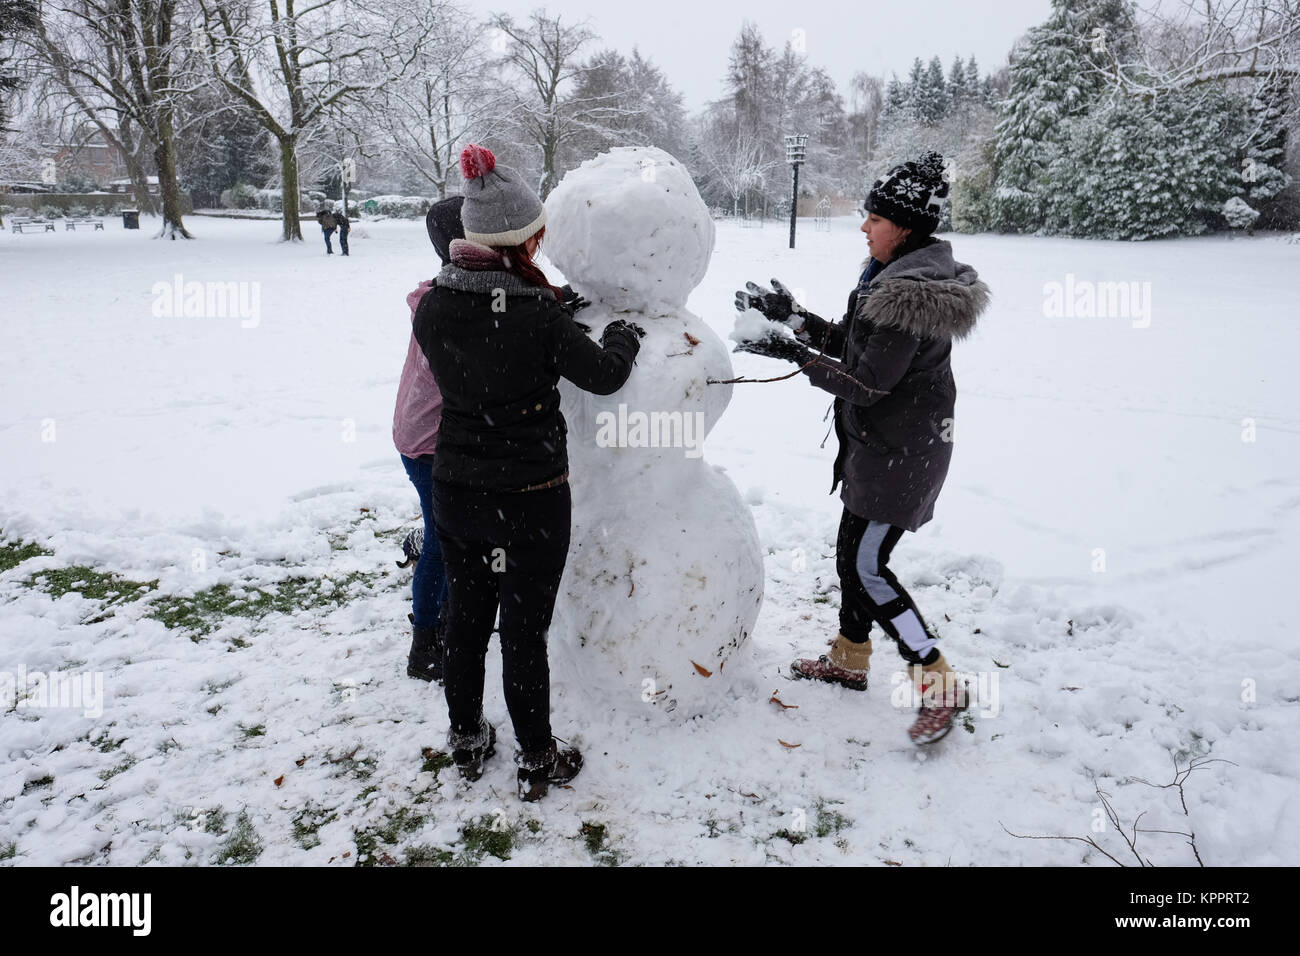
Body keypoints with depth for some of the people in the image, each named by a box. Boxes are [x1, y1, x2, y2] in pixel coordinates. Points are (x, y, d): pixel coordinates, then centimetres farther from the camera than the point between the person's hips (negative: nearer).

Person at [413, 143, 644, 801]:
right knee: (525, 629, 8)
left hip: (455, 490, 5)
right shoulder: (537, 313, -20)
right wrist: (622, 334, 13)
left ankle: (466, 740, 38)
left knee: (466, 617, 20)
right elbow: (603, 375, -8)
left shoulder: (432, 306, -5)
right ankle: (536, 760, 25)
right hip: (530, 496, -5)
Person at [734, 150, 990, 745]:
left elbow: (866, 383, -24)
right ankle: (849, 659, 36)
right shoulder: (898, 276, 8)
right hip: (883, 444, 10)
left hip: (899, 451, -10)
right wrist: (793, 316, 6)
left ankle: (942, 687, 8)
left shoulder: (909, 294, -25)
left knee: (866, 567, -3)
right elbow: (853, 345, 13)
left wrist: (794, 355, -18)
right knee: (853, 551, 19)